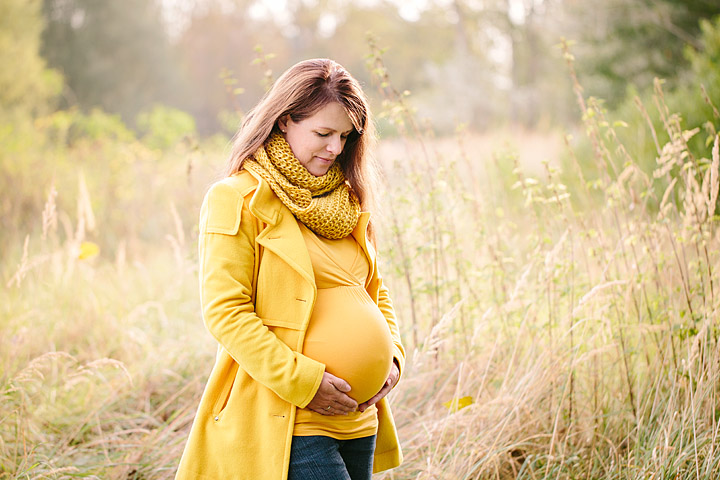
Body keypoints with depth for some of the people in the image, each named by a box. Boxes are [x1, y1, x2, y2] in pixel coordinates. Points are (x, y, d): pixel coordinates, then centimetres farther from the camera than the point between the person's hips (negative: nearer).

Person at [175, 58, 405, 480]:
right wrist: (302, 381, -17)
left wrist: (391, 357, 3)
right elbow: (224, 311, -11)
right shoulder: (238, 200, -6)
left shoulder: (350, 202, 15)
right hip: (285, 421, -7)